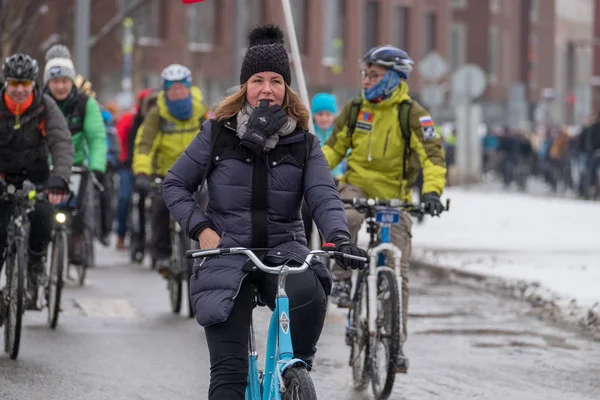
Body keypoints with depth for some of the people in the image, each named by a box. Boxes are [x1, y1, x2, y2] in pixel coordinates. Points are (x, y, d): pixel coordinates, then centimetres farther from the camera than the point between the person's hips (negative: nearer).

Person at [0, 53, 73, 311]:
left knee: (42, 214, -28)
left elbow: (62, 144, -23)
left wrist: (59, 178, -40)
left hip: (35, 176, 0)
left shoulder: (45, 107, -13)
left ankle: (36, 260, 1)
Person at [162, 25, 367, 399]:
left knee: (308, 291, -35)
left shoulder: (304, 143, 4)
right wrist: (202, 229, -8)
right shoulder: (218, 133, 2)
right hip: (228, 253, -1)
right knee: (229, 370, -11)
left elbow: (324, 195, -8)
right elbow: (175, 186, 8)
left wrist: (339, 236, -28)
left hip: (284, 249, 1)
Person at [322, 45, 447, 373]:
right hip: (357, 186, 2)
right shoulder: (355, 110, 2)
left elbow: (433, 155, -19)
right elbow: (333, 148, 8)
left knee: (396, 272, -3)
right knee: (345, 220, -36)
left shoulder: (412, 114, -10)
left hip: (395, 196, -2)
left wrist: (432, 190, -36)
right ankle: (342, 279, -15)